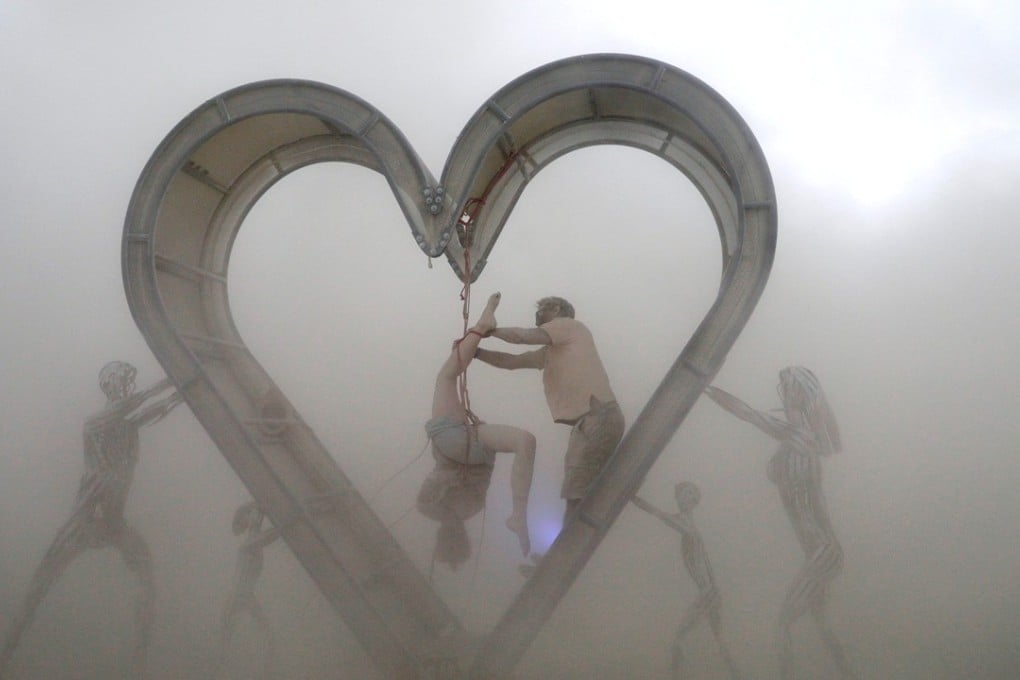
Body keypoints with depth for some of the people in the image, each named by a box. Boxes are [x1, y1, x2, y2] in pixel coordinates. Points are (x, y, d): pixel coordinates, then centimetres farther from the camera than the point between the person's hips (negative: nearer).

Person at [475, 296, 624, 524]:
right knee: (580, 498, 9)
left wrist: (489, 330, 9)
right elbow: (511, 361, 25)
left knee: (577, 498, -12)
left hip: (597, 418, -9)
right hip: (589, 421, 9)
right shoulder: (548, 352, 28)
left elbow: (523, 336, -4)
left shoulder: (569, 325, 5)